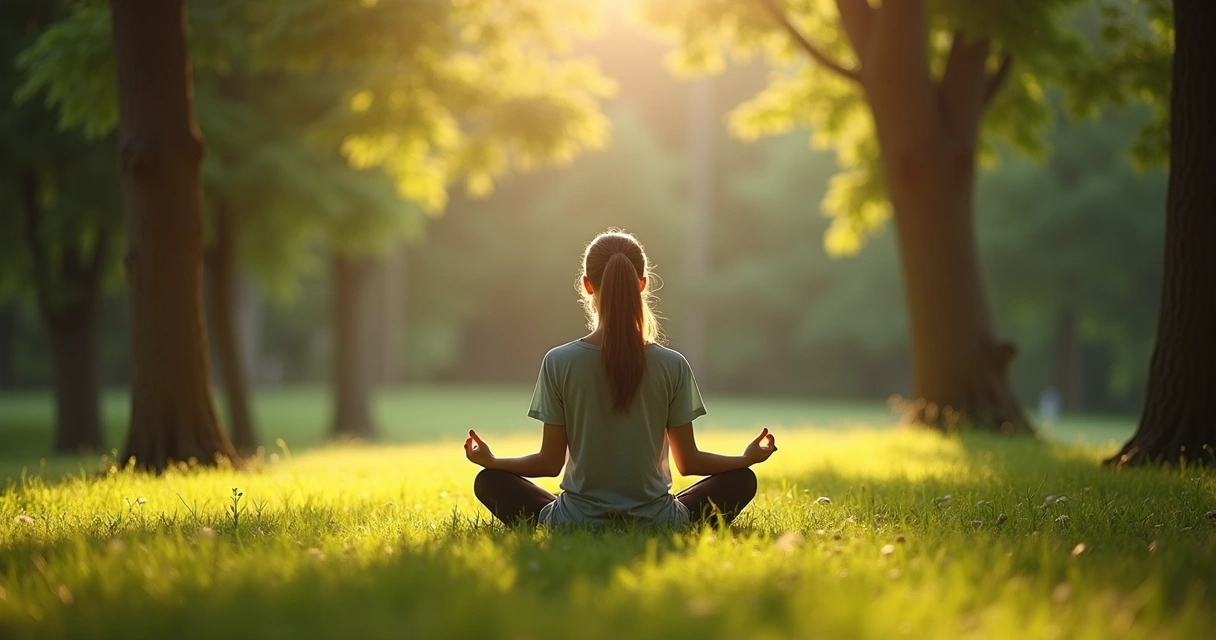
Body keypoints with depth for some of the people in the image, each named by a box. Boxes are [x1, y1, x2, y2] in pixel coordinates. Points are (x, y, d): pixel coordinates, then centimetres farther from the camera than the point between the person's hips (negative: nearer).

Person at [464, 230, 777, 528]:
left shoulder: (559, 363, -9)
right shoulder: (672, 365, -7)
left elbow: (550, 463, -4)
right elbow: (689, 462, 0)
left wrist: (490, 460, 14)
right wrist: (748, 458, 17)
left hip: (576, 524, -1)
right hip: (656, 525, 1)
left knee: (490, 481, 21)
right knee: (742, 480, 22)